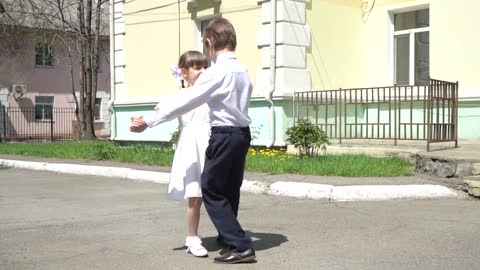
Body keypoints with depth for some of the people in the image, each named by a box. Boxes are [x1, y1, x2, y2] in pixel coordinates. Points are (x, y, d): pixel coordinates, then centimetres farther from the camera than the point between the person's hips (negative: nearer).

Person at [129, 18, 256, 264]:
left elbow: (186, 101, -16)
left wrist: (149, 122, -11)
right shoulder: (242, 71, 10)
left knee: (212, 191, -1)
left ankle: (240, 246, -4)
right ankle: (228, 236, 37)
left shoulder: (217, 71, -16)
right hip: (242, 134, 9)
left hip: (225, 136, -9)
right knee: (229, 190, 21)